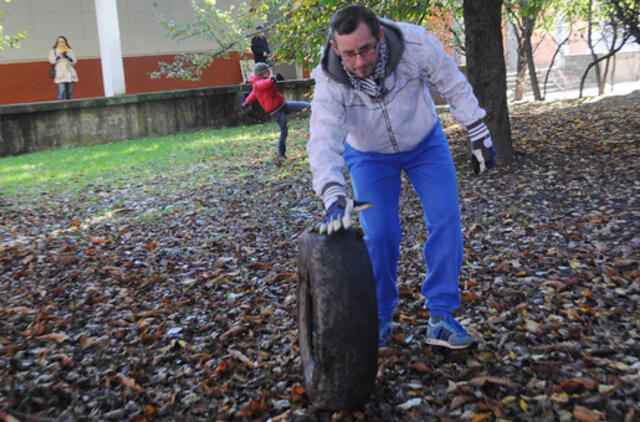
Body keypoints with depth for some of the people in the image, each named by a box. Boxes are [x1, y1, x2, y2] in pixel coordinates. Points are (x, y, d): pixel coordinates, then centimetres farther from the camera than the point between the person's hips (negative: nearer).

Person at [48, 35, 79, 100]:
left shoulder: (69, 50, 16)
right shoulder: (54, 50, 11)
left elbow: (73, 62, 8)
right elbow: (51, 60, -1)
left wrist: (68, 57, -11)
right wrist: (58, 56, -16)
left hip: (70, 74, 3)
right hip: (61, 75, -3)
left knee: (70, 92, 1)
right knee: (61, 92, -16)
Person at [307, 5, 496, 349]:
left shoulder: (416, 44, -29)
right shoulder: (329, 82, -31)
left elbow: (454, 87, -15)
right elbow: (323, 141, -41)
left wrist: (479, 136, -9)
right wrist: (333, 197, -56)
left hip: (426, 143, 2)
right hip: (370, 156, -1)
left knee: (446, 221, -9)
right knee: (380, 235, -9)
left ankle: (440, 317, 2)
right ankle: (379, 320, 12)